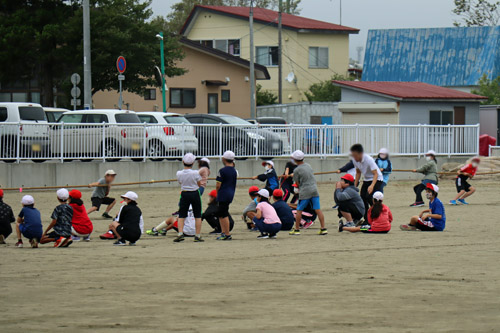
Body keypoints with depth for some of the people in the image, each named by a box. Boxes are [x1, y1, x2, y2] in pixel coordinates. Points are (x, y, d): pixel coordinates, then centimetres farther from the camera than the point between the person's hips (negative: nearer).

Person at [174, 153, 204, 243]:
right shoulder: (196, 173, -15)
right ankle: (198, 235, 8)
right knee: (197, 215, 7)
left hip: (184, 194, 1)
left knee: (181, 215, 9)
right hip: (195, 194, -1)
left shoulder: (179, 173, -8)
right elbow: (199, 184, -2)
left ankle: (180, 233, -4)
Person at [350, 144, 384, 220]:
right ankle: (367, 220, 8)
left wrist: (372, 186, -47)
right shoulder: (355, 160, -9)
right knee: (363, 198, -3)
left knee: (369, 197, -24)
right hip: (366, 179, 7)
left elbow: (376, 174, -32)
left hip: (376, 179, -7)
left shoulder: (368, 159, -30)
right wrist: (355, 185, 6)